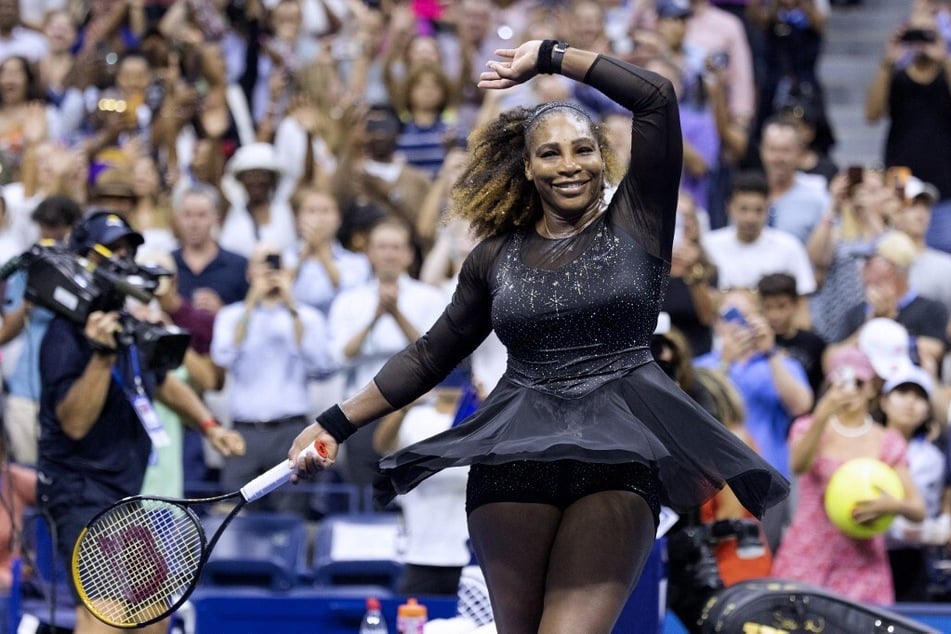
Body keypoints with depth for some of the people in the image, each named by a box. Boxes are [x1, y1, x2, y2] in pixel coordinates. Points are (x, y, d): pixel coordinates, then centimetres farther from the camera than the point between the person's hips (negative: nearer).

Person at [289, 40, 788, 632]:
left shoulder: (635, 223, 7)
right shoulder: (496, 257, 15)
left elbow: (657, 97, -2)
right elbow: (430, 357, 23)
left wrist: (551, 56, 6)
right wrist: (336, 424, 21)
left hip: (621, 456, -3)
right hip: (516, 459, 3)